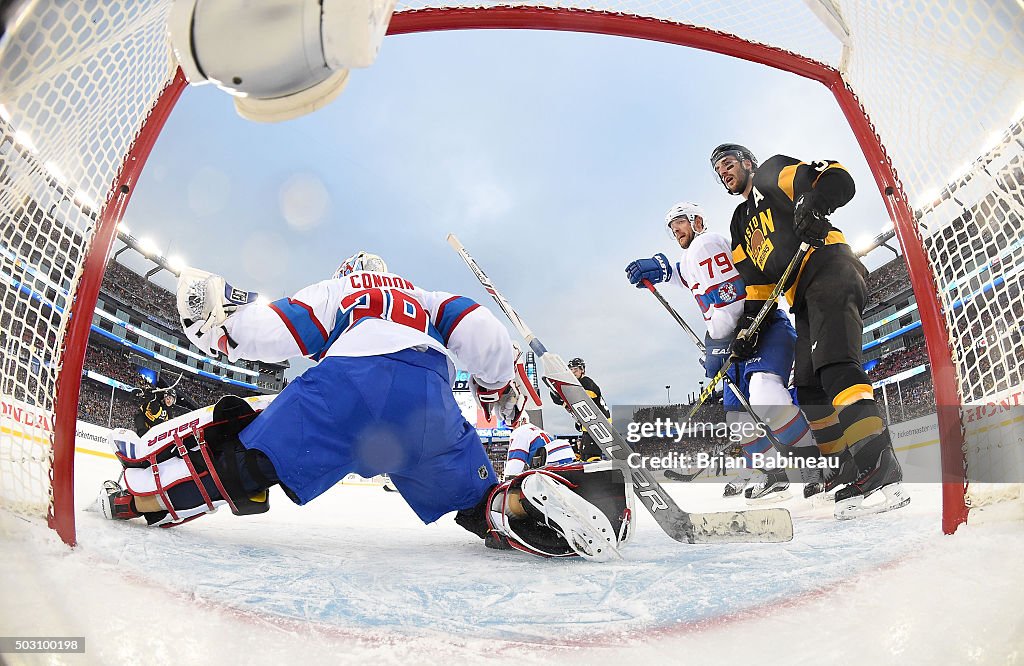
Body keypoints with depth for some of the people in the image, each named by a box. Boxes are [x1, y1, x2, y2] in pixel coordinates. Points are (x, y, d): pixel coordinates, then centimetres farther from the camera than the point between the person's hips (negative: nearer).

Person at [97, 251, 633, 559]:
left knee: (242, 458, 12)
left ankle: (144, 487, 6)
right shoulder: (426, 298, 39)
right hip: (429, 404, 2)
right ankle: (525, 503, -14)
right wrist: (495, 386, 36)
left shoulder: (336, 290, 33)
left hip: (347, 384, -2)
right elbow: (482, 333, 21)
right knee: (479, 504, 13)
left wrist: (218, 324, 31)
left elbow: (281, 330, 15)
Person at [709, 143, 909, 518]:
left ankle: (878, 465, -34)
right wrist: (749, 326, 13)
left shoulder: (773, 172, 11)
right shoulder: (740, 225, 30)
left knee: (833, 364, -26)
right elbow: (756, 281, 25)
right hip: (804, 298, 9)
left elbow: (838, 179, -4)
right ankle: (843, 466, 15)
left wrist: (814, 203, -26)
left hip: (829, 267, -9)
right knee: (808, 386, 6)